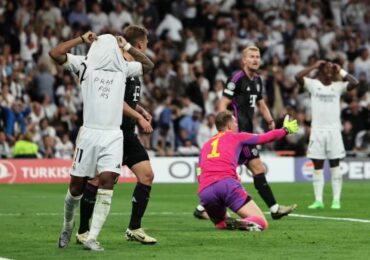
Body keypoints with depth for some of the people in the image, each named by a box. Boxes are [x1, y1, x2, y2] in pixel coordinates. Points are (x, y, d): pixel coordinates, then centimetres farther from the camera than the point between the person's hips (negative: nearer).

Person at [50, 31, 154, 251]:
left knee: (107, 181, -13)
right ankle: (68, 225, 32)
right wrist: (81, 39, 3)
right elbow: (55, 53, -4)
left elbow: (148, 65, 29)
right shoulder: (85, 65, 6)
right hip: (90, 133, -2)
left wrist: (127, 47, 22)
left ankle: (92, 238, -13)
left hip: (113, 136, 2)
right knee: (77, 183, 5)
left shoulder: (123, 68, 17)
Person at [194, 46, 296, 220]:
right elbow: (223, 104, -13)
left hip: (246, 132, 9)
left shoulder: (257, 80, 17)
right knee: (258, 168, -10)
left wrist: (270, 121, 12)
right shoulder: (237, 79, -10)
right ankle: (274, 209, -9)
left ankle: (202, 208, 10)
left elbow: (261, 104, 28)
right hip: (239, 132, -9)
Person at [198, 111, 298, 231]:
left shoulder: (206, 145, 29)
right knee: (261, 222, -1)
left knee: (221, 224, 29)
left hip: (204, 191, 4)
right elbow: (265, 138, 26)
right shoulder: (236, 137, 19)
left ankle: (227, 223, -8)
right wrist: (285, 130, 43)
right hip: (227, 184, -4)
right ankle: (243, 223, -35)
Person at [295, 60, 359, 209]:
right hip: (317, 130, 0)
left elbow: (355, 83, -9)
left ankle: (336, 200, 3)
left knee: (335, 166, 1)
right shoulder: (313, 84, 3)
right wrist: (314, 66, -7)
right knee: (317, 166, 2)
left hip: (334, 130, 0)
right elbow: (298, 77, -13)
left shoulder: (338, 86, 6)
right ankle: (318, 200, 5)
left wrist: (341, 71, -2)